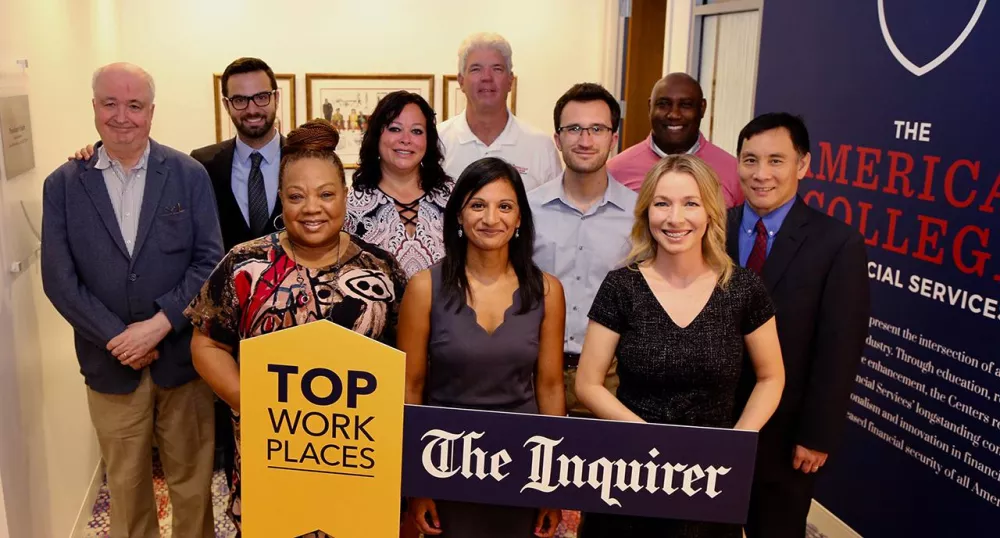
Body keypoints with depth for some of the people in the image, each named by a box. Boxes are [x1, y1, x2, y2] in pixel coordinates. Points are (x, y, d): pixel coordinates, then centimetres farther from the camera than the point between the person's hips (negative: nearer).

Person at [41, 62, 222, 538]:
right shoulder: (62, 185, 1)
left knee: (191, 481, 11)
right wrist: (118, 339, -11)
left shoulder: (189, 175, -2)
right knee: (125, 485, 16)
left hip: (182, 356, -1)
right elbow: (59, 279, -3)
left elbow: (210, 260, -7)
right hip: (111, 362, 1)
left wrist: (159, 324, -16)